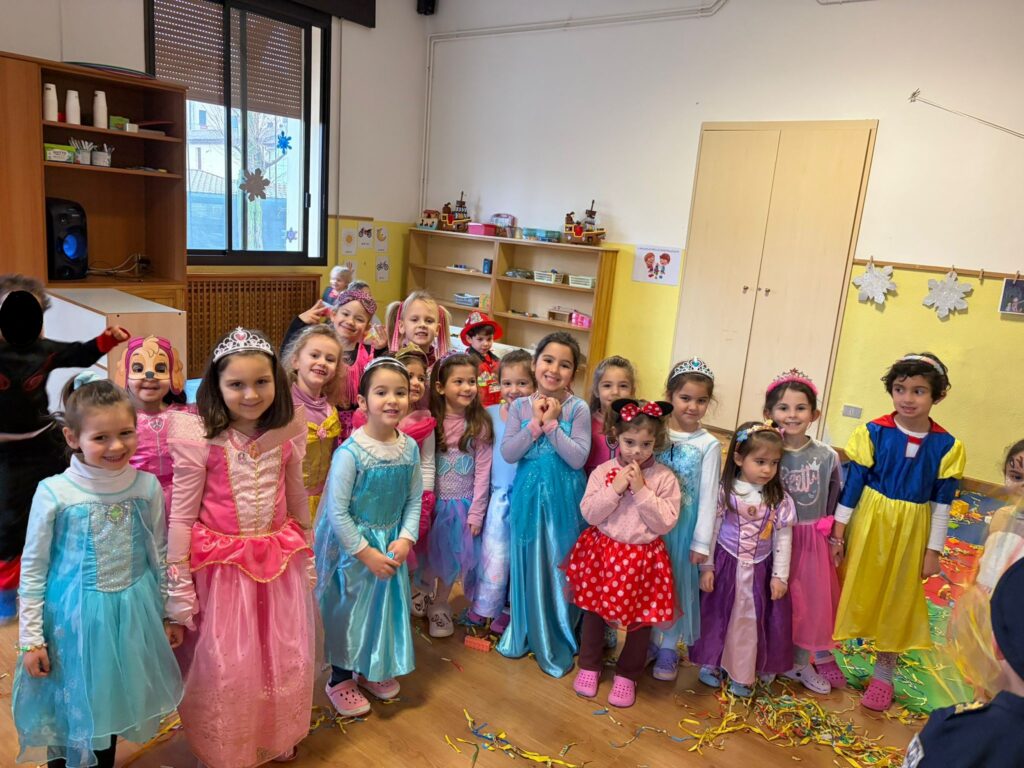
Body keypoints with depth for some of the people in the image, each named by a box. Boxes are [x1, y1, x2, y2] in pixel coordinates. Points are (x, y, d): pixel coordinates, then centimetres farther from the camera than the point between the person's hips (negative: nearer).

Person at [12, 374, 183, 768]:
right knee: (68, 708, 14)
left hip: (131, 613, 2)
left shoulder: (147, 486, -8)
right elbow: (33, 568, -6)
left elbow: (160, 556, 2)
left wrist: (171, 613, 8)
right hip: (73, 616, -2)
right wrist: (31, 638, -3)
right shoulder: (53, 492, -15)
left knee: (111, 702, 20)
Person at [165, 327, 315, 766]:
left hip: (280, 560, 4)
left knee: (286, 662, 16)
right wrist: (177, 587, -7)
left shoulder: (287, 431, -4)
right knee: (223, 670, 11)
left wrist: (307, 556, 14)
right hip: (221, 564, -3)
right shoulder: (198, 437, -15)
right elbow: (181, 516, -9)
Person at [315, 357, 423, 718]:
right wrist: (366, 553, -17)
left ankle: (373, 668, 43)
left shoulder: (410, 448, -6)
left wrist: (405, 539, -10)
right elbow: (337, 512, -20)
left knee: (386, 605, 18)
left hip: (391, 544, 5)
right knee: (348, 610, 10)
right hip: (351, 546, -5)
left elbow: (414, 500, 2)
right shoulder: (350, 452, -23)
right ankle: (340, 679, 33)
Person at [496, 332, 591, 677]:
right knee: (526, 565, 15)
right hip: (528, 496, 2)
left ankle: (557, 642, 26)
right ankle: (523, 632, 35)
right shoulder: (520, 406, -1)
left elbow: (578, 458, -15)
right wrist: (535, 423, -15)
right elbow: (507, 454, -7)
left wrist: (552, 424, -18)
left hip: (564, 499, -2)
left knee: (560, 568, 8)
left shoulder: (578, 408, -8)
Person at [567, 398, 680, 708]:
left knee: (641, 619, 11)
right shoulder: (603, 471, -7)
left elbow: (665, 522, -15)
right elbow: (589, 513, -10)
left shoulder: (665, 478, -10)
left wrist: (642, 490, -22)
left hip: (643, 558, -1)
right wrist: (615, 488, -21)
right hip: (602, 552, 1)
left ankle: (627, 674, 34)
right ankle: (589, 666, 38)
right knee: (594, 610, 15)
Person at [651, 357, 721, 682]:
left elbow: (708, 496, -6)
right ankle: (647, 641, 32)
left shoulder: (709, 445, -8)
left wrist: (701, 542, -7)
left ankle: (669, 647, 28)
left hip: (683, 525, -2)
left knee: (677, 584, 10)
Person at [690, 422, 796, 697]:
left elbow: (783, 539, -2)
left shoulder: (779, 498, -7)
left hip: (759, 570, 1)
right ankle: (712, 662, 34)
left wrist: (780, 576, -3)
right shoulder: (725, 491, -12)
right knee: (718, 614, 13)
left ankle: (742, 674, 28)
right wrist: (706, 567, -5)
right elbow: (711, 529, -6)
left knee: (750, 620, 11)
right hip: (725, 564, -1)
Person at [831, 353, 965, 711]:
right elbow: (852, 483, -8)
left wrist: (934, 550, -1)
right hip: (867, 524, -1)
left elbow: (942, 503, -2)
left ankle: (883, 673, 33)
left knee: (899, 598, 14)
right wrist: (838, 530, -6)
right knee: (850, 588, 10)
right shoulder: (873, 432, -12)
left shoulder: (946, 446, -8)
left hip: (911, 533, 2)